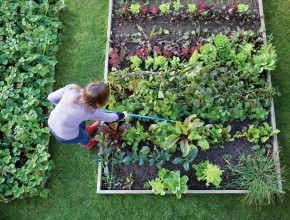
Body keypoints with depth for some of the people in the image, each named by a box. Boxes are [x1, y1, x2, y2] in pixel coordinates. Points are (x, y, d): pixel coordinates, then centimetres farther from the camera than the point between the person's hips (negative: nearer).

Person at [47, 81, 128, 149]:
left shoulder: (71, 88, -25)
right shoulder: (91, 111, -29)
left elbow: (51, 98, -12)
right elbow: (108, 118, -10)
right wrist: (122, 115, 9)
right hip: (65, 136, -4)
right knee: (85, 137, 29)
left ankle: (88, 130, 65)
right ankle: (86, 144, 63)